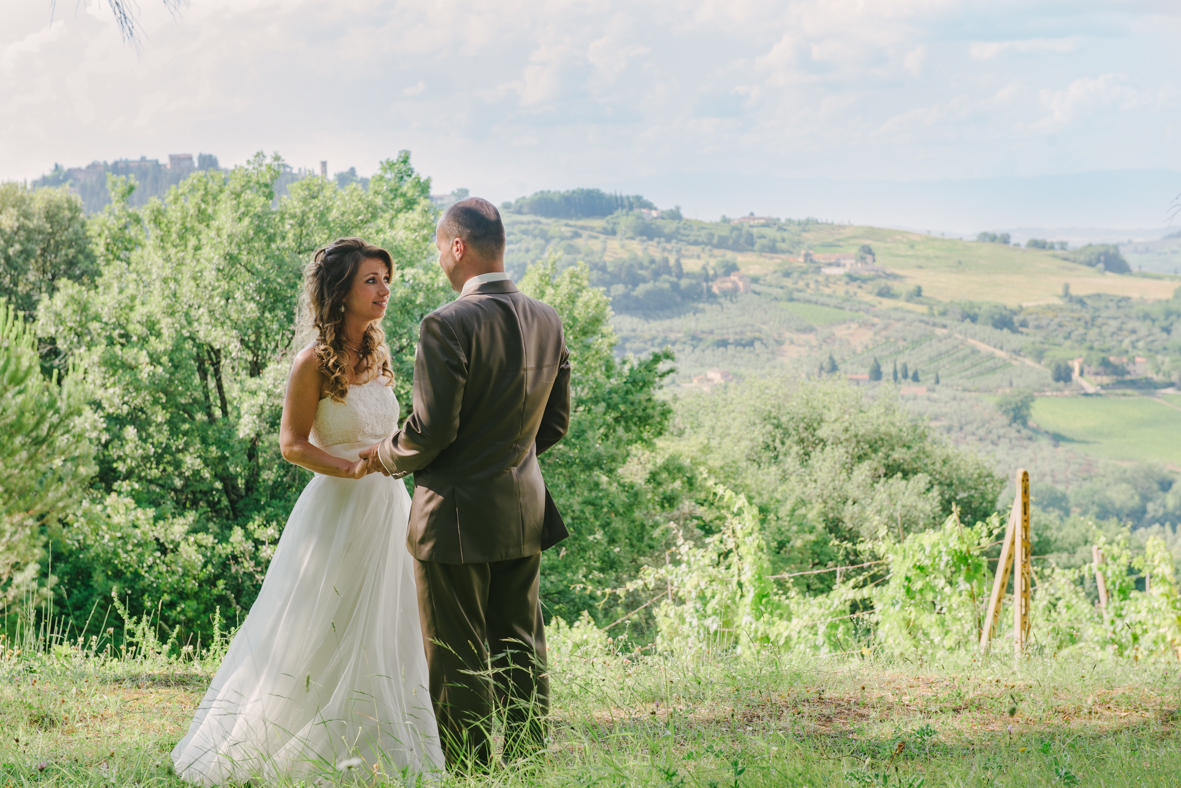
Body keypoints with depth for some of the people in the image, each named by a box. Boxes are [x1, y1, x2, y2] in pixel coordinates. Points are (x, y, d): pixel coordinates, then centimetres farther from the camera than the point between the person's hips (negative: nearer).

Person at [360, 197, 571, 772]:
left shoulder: (448, 326, -18)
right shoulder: (547, 321, 4)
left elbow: (432, 429, -19)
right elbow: (556, 422, 11)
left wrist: (385, 458, 0)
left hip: (458, 518, -7)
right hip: (524, 513, 7)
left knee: (459, 662, 3)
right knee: (520, 653, 15)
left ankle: (470, 773, 9)